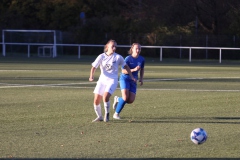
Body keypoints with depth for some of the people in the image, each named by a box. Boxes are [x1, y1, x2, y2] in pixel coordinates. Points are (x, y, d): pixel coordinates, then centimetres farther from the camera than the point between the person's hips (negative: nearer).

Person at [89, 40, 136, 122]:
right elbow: (94, 67, -2)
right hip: (102, 80, 3)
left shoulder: (118, 57, -3)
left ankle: (107, 114, -1)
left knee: (105, 97, -24)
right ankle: (99, 116, 18)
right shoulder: (101, 56, -1)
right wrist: (91, 76, -19)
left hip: (112, 80, -3)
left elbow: (126, 66, 9)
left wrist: (131, 77, 10)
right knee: (96, 100, -3)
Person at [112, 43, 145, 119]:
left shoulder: (142, 59, 1)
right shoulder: (128, 59, -14)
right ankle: (116, 113, -4)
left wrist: (141, 78, 7)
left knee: (131, 100, -8)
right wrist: (134, 70, -28)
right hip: (125, 79, -5)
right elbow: (123, 71, -16)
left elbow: (142, 69, 20)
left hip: (133, 81, 5)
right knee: (125, 97, -22)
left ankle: (118, 99, 23)